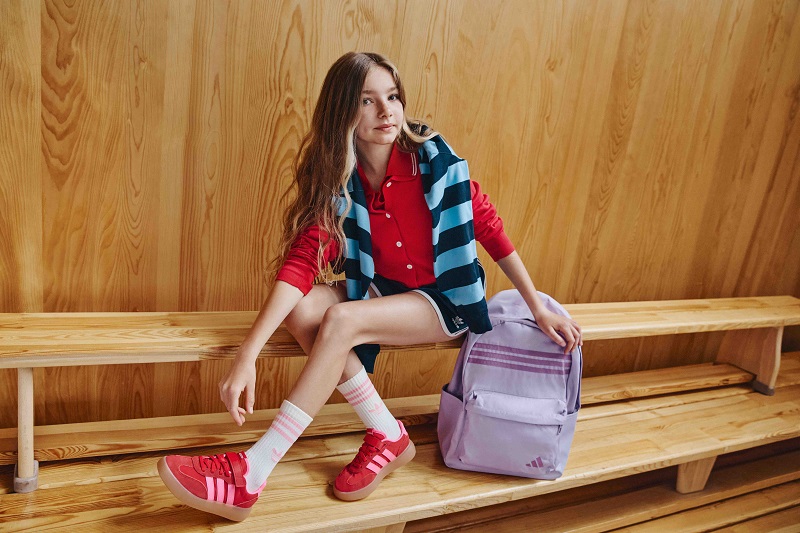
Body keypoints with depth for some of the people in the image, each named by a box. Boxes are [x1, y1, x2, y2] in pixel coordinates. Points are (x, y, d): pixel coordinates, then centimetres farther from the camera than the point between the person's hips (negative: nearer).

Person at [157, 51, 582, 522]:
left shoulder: (435, 160, -15)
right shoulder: (335, 182, -10)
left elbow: (490, 228, -7)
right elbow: (301, 262, -20)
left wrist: (539, 309, -4)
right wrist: (248, 354, -31)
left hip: (445, 298, -3)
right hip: (379, 292, 4)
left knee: (341, 319, -29)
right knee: (304, 309, -24)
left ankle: (251, 476, -24)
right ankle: (388, 435, -12)